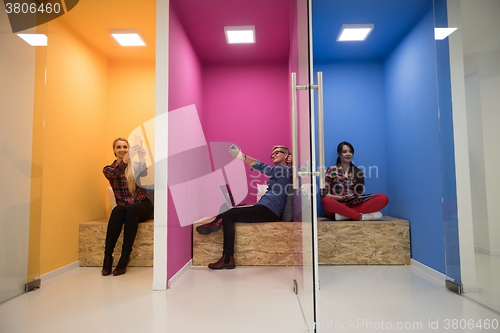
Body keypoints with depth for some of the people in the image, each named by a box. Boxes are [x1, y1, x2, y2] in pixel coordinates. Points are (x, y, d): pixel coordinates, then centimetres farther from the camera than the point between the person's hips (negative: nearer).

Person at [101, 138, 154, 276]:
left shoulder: (136, 165, 8)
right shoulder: (108, 169, 8)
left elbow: (145, 173, -16)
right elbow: (115, 174, -17)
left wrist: (142, 159, -36)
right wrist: (125, 160, -36)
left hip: (142, 205, 0)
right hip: (123, 206, 1)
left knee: (131, 208, -35)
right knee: (118, 210, -34)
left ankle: (125, 257, -32)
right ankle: (107, 256, -29)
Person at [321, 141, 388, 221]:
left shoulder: (358, 172, 15)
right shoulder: (332, 170, 7)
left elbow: (360, 194, 15)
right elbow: (324, 194, 2)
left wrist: (359, 199, -9)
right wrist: (340, 198, -16)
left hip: (354, 206, 3)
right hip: (337, 207, -3)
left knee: (384, 198, -19)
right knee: (326, 201, -38)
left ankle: (344, 215, -31)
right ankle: (361, 216, -29)